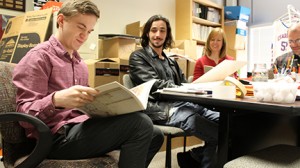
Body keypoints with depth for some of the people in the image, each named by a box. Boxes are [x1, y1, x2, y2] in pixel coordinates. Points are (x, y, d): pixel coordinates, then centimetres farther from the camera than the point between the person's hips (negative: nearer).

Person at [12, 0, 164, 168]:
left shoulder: (80, 62, 20)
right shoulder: (40, 56, -6)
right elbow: (24, 113, -12)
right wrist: (56, 100, -33)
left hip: (81, 126, 8)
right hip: (58, 136, -8)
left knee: (154, 135, 4)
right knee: (139, 123, -25)